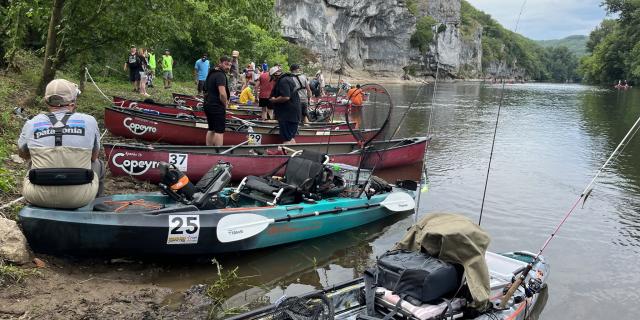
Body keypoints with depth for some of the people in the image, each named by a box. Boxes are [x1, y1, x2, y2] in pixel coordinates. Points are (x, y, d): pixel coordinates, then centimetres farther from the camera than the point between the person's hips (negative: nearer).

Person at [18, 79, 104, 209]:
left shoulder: (31, 124, -3)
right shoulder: (89, 121, -6)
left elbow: (22, 154, 17)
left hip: (39, 197, 2)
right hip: (80, 198, -1)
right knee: (97, 164, 28)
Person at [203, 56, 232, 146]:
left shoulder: (212, 73, 15)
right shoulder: (220, 75, -17)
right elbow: (222, 93, -29)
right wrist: (225, 104, -10)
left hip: (208, 105, 10)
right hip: (217, 107, -10)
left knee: (211, 129, 16)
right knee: (219, 131, -5)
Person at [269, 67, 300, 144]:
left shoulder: (283, 81, -17)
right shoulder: (287, 78, 17)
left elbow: (285, 97, -28)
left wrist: (274, 100, -13)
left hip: (287, 114, -11)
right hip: (293, 114, 11)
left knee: (287, 139, -9)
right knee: (291, 137, 18)